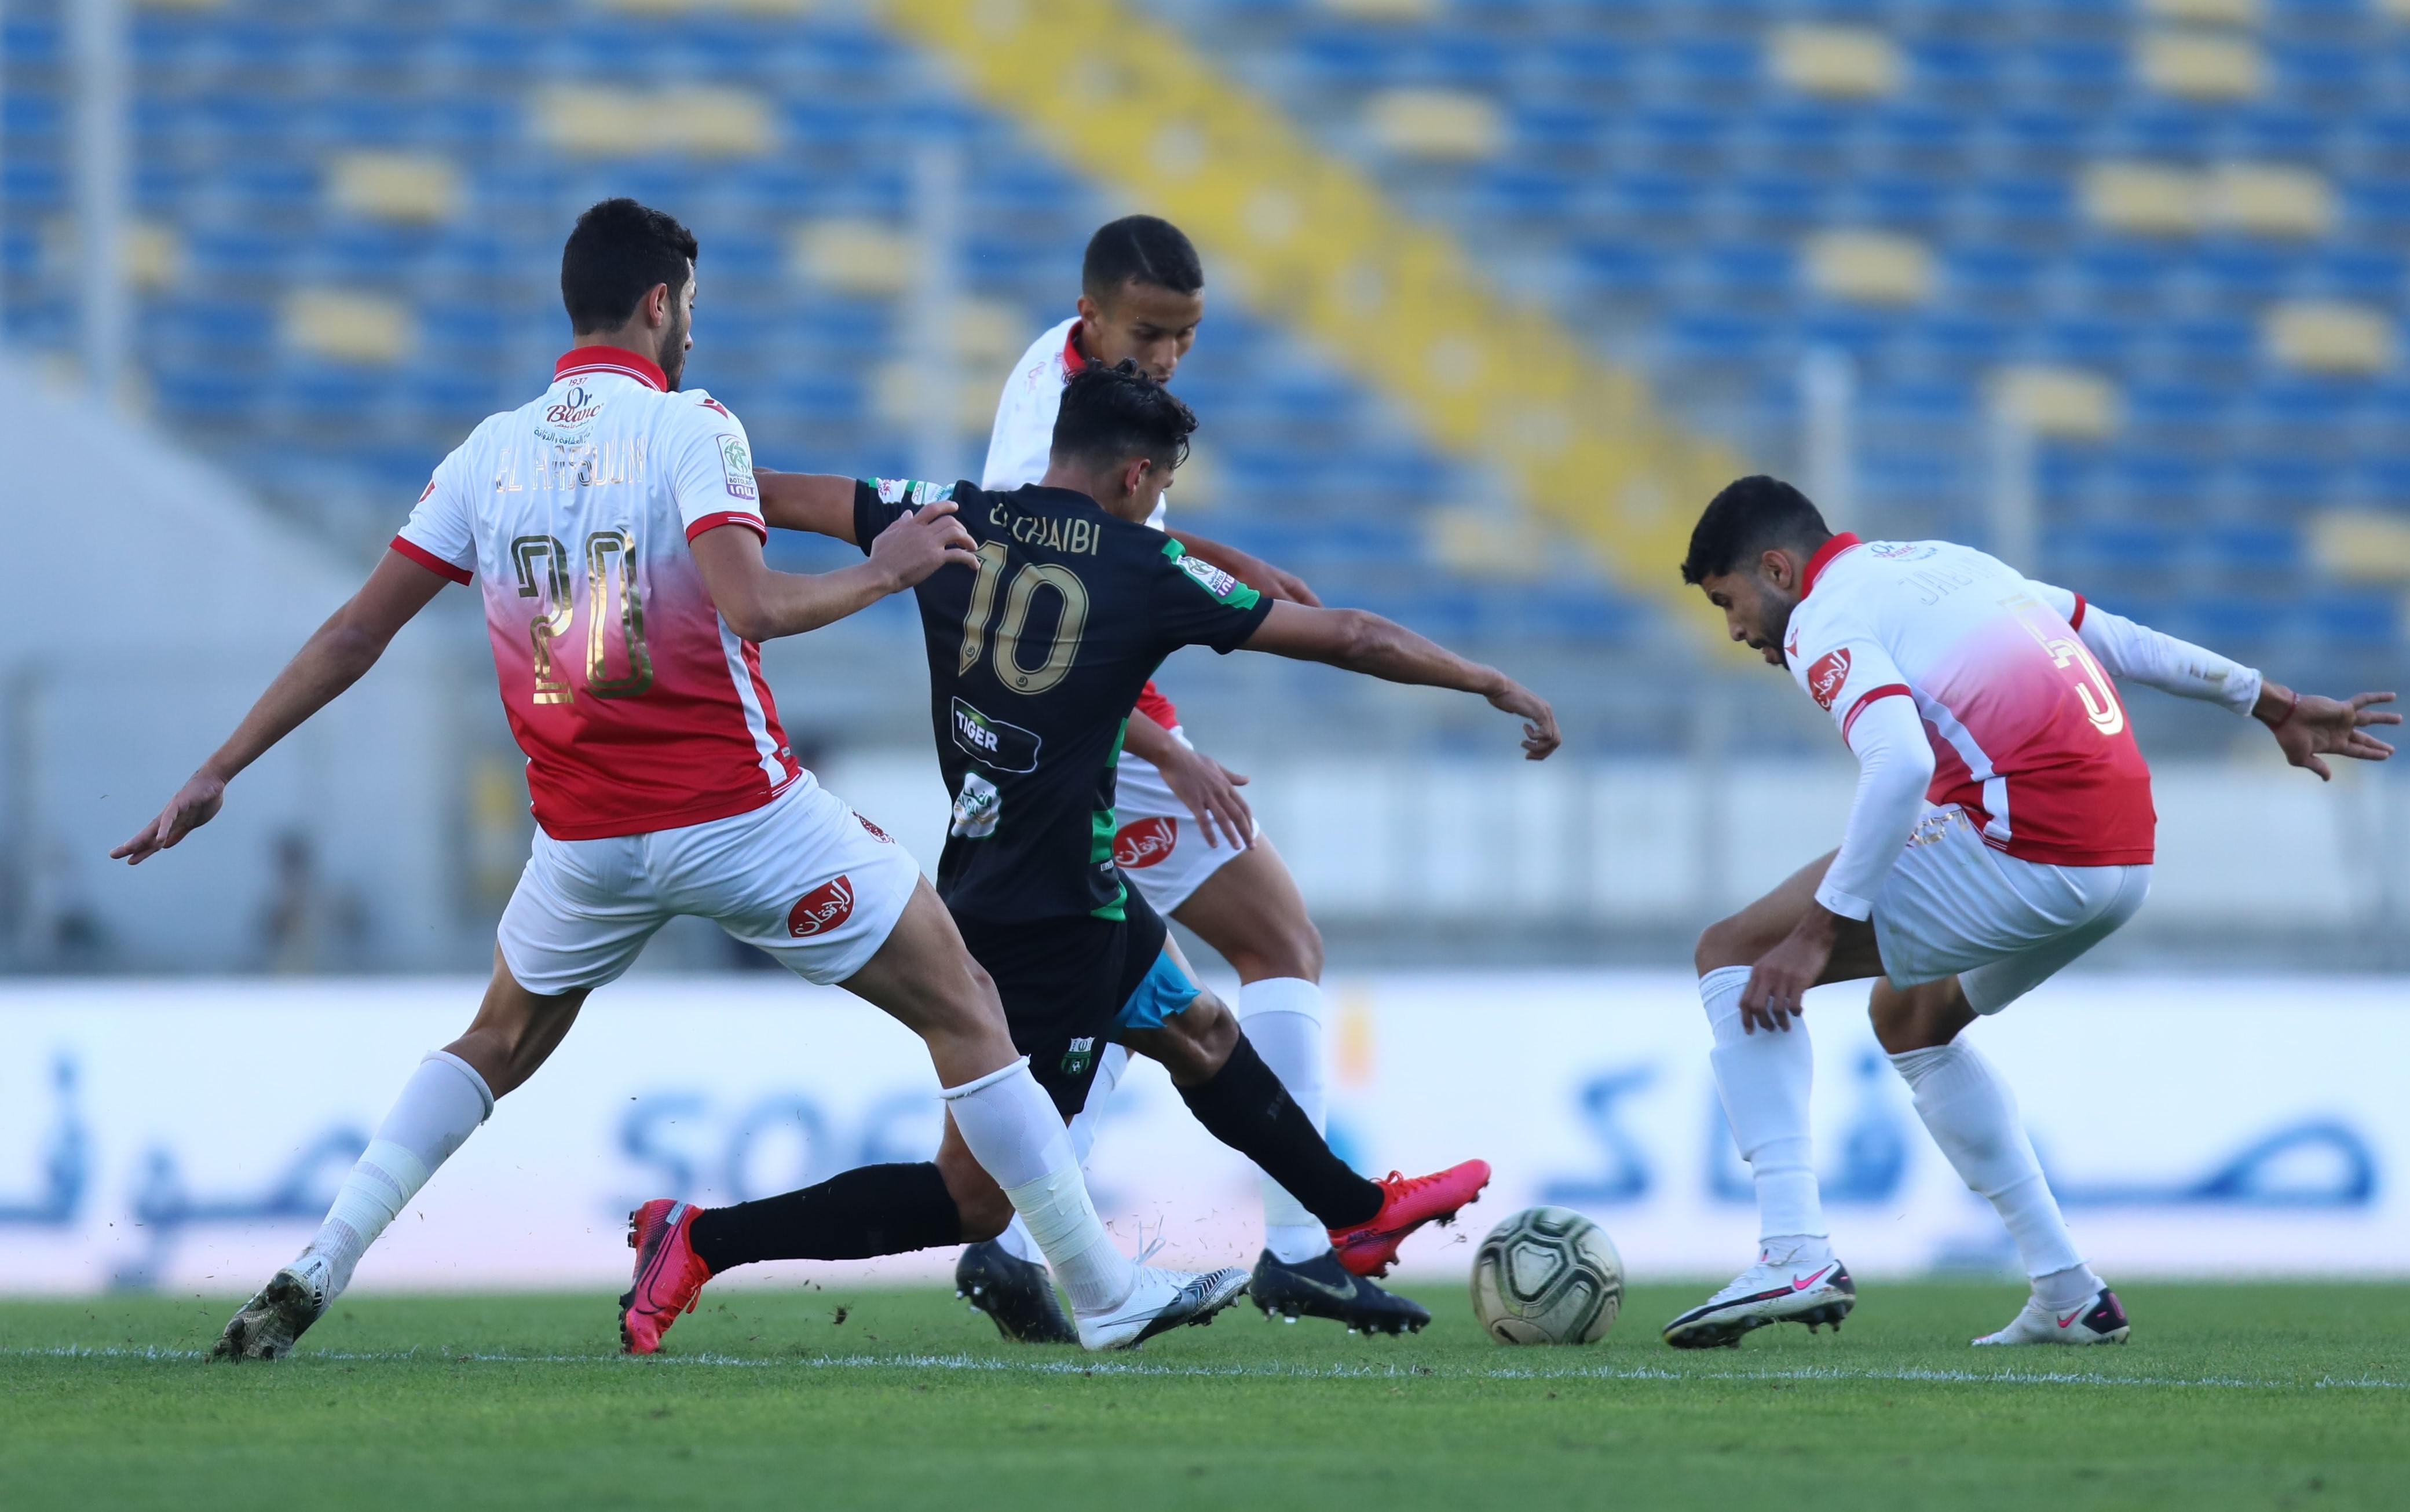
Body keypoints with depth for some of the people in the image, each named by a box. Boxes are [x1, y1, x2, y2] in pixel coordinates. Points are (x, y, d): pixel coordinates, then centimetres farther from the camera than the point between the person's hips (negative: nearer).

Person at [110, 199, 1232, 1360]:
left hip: (584, 841, 5)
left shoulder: (490, 453, 6)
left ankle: (318, 1270, 11)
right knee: (967, 1014, 7)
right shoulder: (689, 427, -8)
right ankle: (1106, 1295, 7)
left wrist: (217, 775, 11)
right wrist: (885, 571, -7)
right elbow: (752, 607, -23)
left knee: (495, 1048, 27)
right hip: (742, 816, -5)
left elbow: (353, 636, 6)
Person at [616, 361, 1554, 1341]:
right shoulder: (1146, 571, -12)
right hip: (1056, 916, -8)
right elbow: (1351, 638, -7)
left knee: (1195, 1028, 26)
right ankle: (710, 1241, -10)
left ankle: (1356, 1214, 42)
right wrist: (1496, 686, 4)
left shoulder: (954, 521, -1)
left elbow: (781, 497, 8)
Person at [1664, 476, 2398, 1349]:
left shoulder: (1824, 624, -2)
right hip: (2126, 859, 9)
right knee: (1910, 1014, 32)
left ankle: (1795, 1257, -15)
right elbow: (2115, 638, 31)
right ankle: (2067, 1295, 26)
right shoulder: (1943, 564, 25)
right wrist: (2274, 705, 40)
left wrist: (1820, 930, -20)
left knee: (1733, 955, -2)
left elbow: (1900, 764, -20)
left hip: (2024, 851, -9)